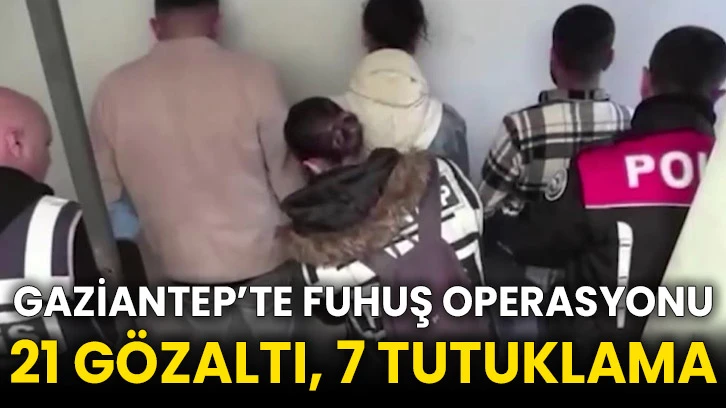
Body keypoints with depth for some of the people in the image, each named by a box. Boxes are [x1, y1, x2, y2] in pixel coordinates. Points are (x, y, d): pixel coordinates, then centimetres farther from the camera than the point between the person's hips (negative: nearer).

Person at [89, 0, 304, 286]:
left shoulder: (115, 90, -7)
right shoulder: (253, 76, -17)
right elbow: (287, 176, -9)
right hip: (260, 261, -2)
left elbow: (104, 192, 2)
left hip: (177, 269, 2)